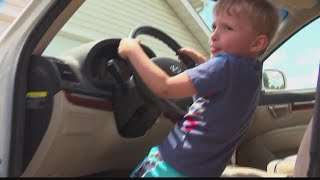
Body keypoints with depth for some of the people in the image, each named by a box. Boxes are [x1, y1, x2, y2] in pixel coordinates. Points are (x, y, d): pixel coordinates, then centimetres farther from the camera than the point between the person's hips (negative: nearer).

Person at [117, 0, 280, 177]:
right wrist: (201, 61, 24)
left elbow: (165, 87, -24)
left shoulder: (228, 64, -22)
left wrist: (132, 49, -13)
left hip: (173, 166, -9)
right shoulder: (250, 73, 5)